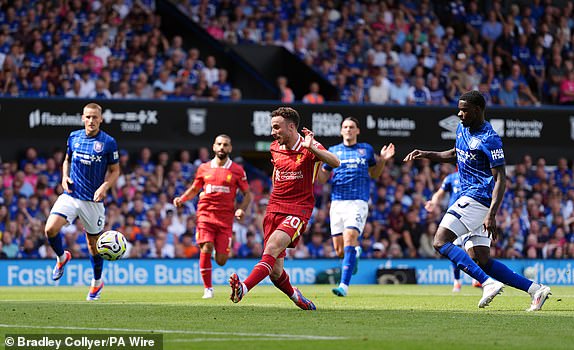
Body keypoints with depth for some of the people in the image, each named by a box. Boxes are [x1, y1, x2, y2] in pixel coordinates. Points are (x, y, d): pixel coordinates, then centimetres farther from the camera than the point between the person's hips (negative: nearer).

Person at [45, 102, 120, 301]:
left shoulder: (108, 142, -6)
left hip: (93, 200, -2)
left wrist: (104, 187, -16)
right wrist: (65, 177, 1)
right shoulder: (74, 137, 4)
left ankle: (97, 282, 31)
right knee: (51, 229, -19)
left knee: (94, 243, 8)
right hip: (70, 195, 2)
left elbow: (115, 171, 1)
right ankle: (62, 257, 13)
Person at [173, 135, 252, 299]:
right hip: (206, 214, 1)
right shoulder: (204, 168, 10)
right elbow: (194, 189, 22)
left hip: (226, 218, -1)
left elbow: (247, 194, 11)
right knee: (206, 249, -19)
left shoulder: (237, 170, 5)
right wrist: (181, 199, 3)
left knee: (221, 261, -5)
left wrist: (241, 209, -7)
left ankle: (223, 252, 35)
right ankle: (207, 288, -6)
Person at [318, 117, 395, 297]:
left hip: (358, 202, -2)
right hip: (337, 202, 2)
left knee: (349, 241, -21)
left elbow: (374, 174, 23)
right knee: (340, 251, 1)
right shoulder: (333, 151, 13)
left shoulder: (366, 149, 12)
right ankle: (356, 251, 38)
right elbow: (323, 178, 12)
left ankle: (344, 285, -24)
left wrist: (382, 160, 6)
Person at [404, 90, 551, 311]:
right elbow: (456, 154, 33)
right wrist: (426, 155, 21)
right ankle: (535, 289, 2)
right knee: (481, 261, 3)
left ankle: (488, 283, -24)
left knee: (440, 242, -16)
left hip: (477, 199, -9)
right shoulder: (462, 129, 13)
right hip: (470, 198, 9)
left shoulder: (489, 139, -15)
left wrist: (491, 215, -26)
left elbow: (501, 179, -18)